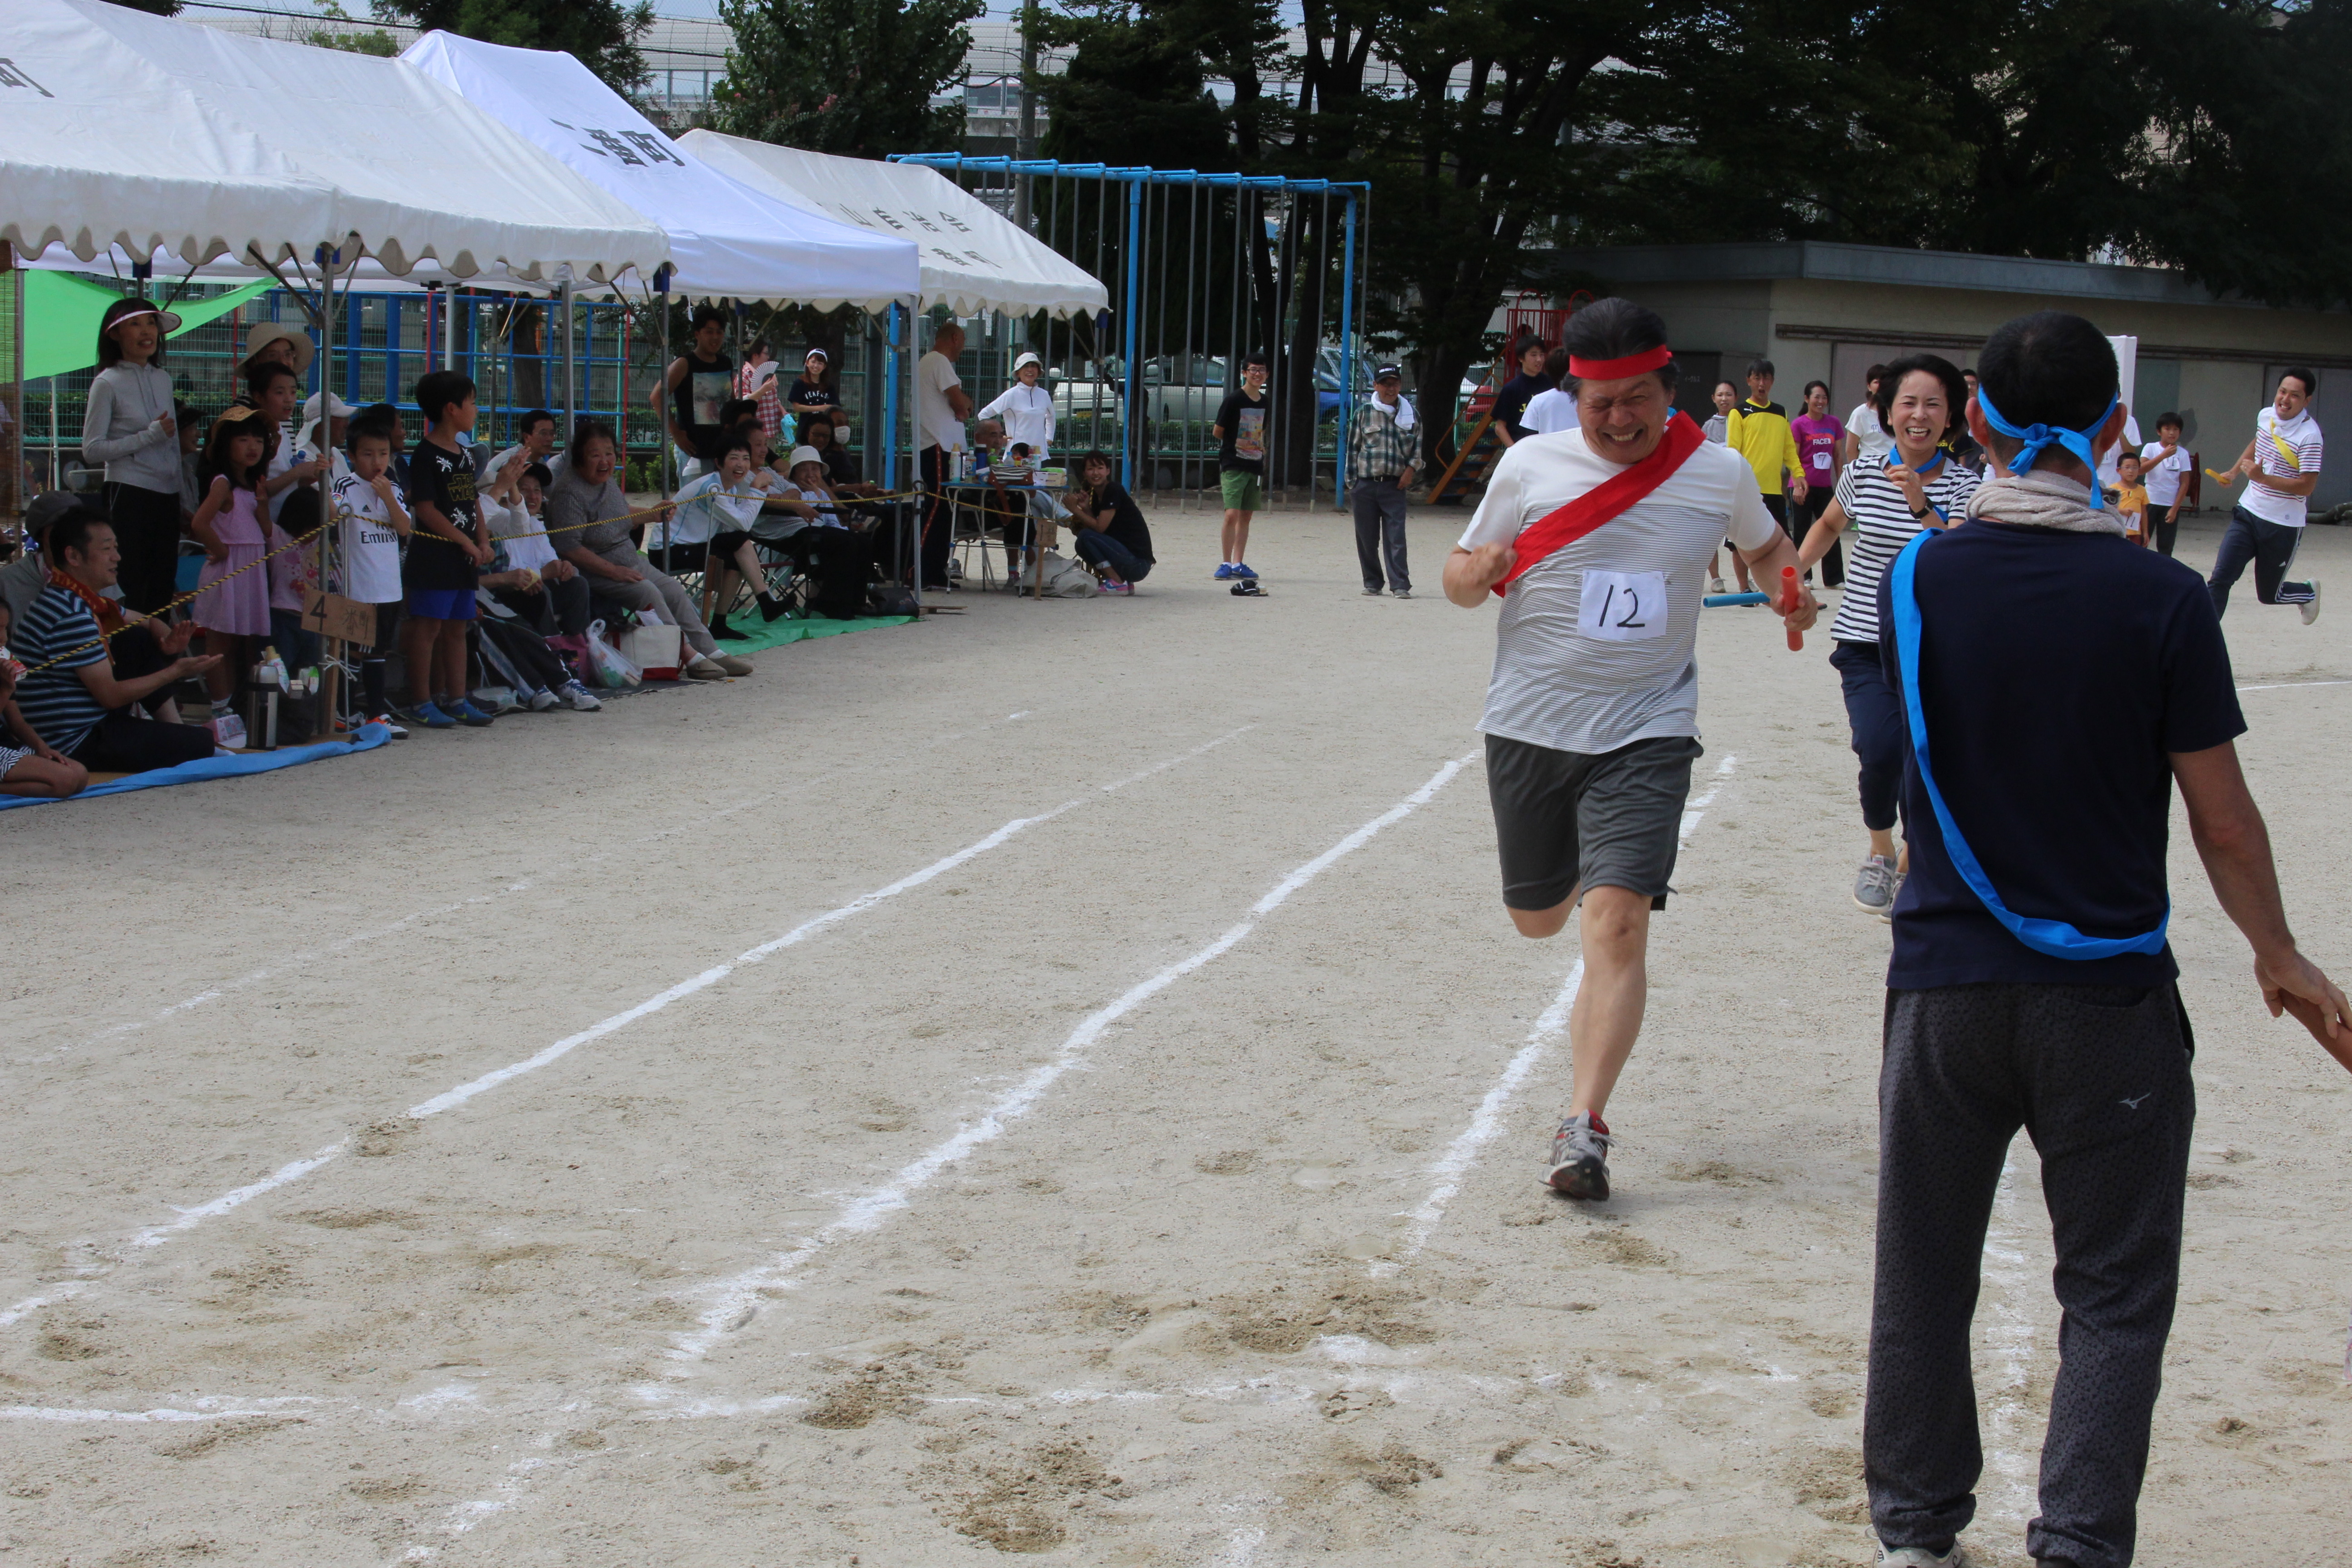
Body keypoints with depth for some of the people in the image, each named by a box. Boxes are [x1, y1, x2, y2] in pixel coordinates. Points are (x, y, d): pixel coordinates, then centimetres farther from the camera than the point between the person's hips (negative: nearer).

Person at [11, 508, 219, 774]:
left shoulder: (86, 600, 8)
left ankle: (172, 724, 8)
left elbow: (149, 624, 22)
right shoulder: (72, 616, -24)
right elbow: (111, 696, -22)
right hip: (74, 747, -11)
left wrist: (168, 641, -2)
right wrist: (175, 672, -14)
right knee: (199, 743, -17)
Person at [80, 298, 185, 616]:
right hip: (128, 494, -6)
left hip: (167, 494, 6)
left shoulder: (163, 378, 11)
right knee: (130, 589, -5)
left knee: (163, 589, 7)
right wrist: (150, 435, -14)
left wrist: (182, 498, 17)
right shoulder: (108, 383, -6)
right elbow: (92, 449, -11)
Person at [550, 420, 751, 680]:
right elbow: (568, 548, -27)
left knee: (675, 590, 4)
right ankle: (689, 657, -24)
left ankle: (710, 651, 6)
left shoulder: (607, 483, 8)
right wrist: (613, 571, -26)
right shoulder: (569, 492, -21)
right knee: (648, 592, -25)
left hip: (630, 561, 10)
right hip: (593, 572, -10)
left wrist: (651, 514, 15)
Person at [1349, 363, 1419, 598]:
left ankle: (1400, 585, -8)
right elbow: (1353, 447, 7)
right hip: (1366, 483, 1)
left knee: (1396, 538, -8)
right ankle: (1372, 583, 16)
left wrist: (1410, 468, -1)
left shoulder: (1409, 413, 6)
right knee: (1367, 538, 5)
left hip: (1395, 484, -1)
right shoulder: (1364, 412, 4)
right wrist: (1352, 481, 3)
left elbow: (1418, 442, 14)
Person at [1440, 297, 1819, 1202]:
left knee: (1618, 923, -17)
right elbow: (1460, 578, 6)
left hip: (1646, 733, -2)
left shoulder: (1719, 473, 0)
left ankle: (1584, 1126, -14)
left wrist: (1791, 591, -1)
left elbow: (1765, 544, 21)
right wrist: (1476, 575, -19)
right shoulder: (1530, 466, -3)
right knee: (1536, 918, 16)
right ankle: (1584, 873, 54)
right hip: (1528, 727, 2)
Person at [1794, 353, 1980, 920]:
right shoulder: (1863, 473, 1)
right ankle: (1880, 852, 9)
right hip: (1865, 641, 0)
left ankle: (1910, 870, 22)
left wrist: (1923, 508, -34)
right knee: (1879, 750, -19)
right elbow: (1829, 524, 23)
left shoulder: (1962, 486, -5)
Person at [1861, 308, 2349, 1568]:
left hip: (1942, 983, 2)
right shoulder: (2160, 598, -11)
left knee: (1923, 1278, 16)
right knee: (2114, 1296, 9)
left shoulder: (1916, 580, -5)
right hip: (2107, 994, -2)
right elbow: (2222, 818, -6)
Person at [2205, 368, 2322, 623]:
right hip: (2248, 514, 5)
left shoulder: (2309, 435, -19)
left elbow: (2306, 487, -22)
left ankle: (2309, 593, 42)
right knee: (2219, 579, -11)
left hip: (2283, 527, -5)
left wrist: (2262, 478, -30)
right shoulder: (2265, 416, 1)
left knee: (2269, 595, 10)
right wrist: (2234, 472, 26)